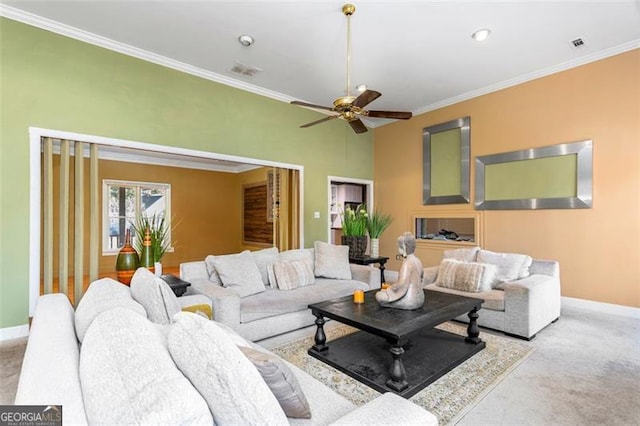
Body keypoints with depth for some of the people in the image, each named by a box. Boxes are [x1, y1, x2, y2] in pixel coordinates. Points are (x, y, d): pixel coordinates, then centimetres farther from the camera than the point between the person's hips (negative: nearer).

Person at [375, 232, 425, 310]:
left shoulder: (407, 263, -21)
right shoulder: (417, 261, 6)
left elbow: (401, 284, -28)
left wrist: (389, 289, -12)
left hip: (410, 301, -9)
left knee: (379, 295, -5)